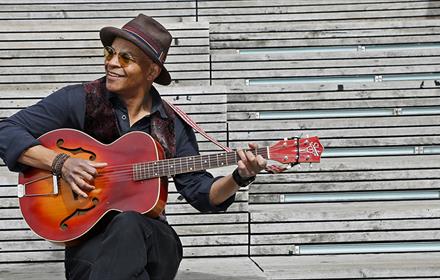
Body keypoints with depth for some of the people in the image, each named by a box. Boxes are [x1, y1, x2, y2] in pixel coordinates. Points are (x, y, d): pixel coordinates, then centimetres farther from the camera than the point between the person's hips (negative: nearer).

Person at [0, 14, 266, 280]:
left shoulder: (173, 125, 6)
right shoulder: (79, 101, -1)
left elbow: (201, 193, 8)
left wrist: (239, 178, -11)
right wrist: (62, 163, -17)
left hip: (150, 232, 2)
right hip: (87, 237, -2)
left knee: (129, 224, -33)